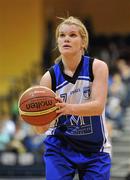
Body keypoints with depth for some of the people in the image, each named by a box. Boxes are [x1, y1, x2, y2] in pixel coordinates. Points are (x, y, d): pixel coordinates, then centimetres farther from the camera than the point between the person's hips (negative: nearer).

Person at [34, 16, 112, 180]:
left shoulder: (98, 67, -10)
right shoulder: (49, 77, -10)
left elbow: (98, 106, -24)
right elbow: (41, 128, -12)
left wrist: (69, 108, -41)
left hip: (95, 149, 0)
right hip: (59, 148, 0)